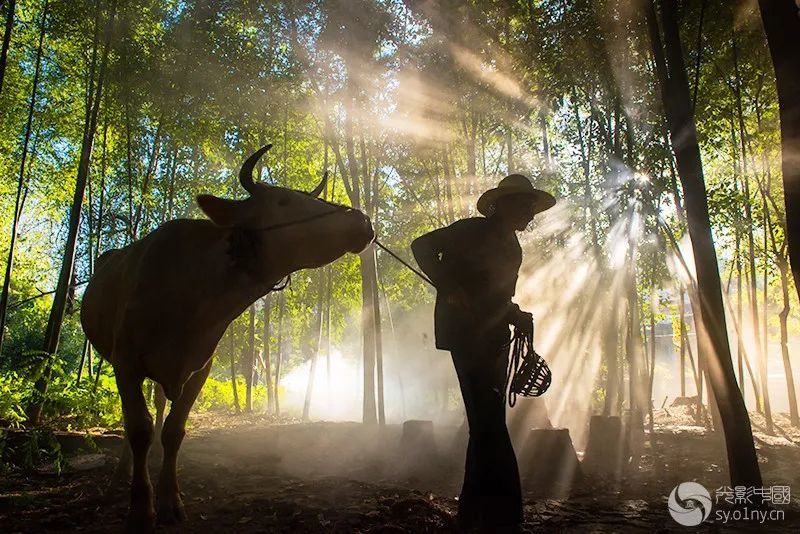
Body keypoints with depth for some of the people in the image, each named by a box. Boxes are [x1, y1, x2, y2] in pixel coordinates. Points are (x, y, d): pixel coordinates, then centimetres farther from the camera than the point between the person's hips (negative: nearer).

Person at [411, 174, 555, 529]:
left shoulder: (511, 247, 17)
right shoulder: (472, 230, -6)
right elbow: (422, 246, -9)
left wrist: (516, 317, 4)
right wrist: (449, 288, -20)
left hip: (493, 339, 8)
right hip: (466, 333, -8)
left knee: (487, 424, 8)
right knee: (489, 423, -14)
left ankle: (474, 514, 18)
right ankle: (503, 513, -11)